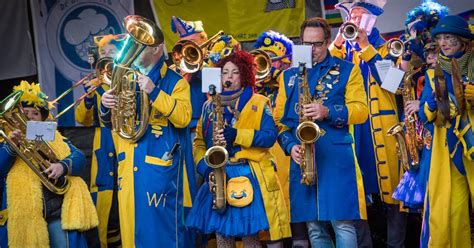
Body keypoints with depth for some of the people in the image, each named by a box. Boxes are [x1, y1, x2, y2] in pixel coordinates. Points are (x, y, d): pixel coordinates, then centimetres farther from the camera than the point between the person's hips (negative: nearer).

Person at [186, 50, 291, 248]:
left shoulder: (258, 103, 5)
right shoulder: (210, 106, 15)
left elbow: (270, 136, -8)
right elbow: (199, 141, 12)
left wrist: (237, 135, -20)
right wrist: (205, 167, -6)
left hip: (250, 176, -3)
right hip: (218, 176, 3)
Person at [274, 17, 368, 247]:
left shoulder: (347, 70, 7)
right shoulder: (288, 75, 15)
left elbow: (361, 110, -2)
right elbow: (279, 118, 13)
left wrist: (328, 112, -17)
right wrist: (290, 145, -5)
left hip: (337, 156, -3)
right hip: (302, 157, 3)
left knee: (343, 223, -7)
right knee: (313, 226, 6)